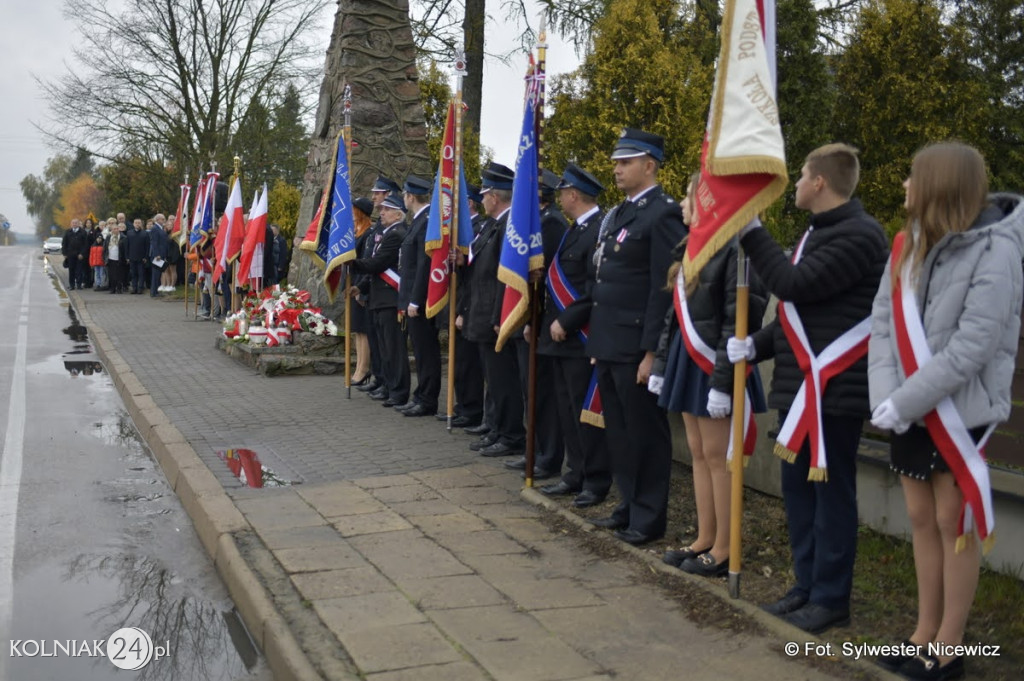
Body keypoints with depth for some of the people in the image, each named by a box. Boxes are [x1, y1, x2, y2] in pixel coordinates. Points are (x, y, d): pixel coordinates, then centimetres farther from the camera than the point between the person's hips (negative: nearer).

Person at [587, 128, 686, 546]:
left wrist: (652, 351, -19)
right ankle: (629, 506, 28)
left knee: (645, 432, 2)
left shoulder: (663, 214, -11)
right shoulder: (617, 214, 17)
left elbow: (663, 288, -16)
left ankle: (649, 517, 13)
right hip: (608, 346, 9)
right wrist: (597, 342, 16)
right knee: (618, 431, 15)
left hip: (636, 348, -9)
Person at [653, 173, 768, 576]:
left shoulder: (732, 251, -16)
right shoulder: (691, 250, 13)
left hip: (714, 369, -9)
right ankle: (704, 540, 23)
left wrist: (723, 382, -22)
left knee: (717, 456, -2)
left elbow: (736, 323, -20)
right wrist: (662, 365, 15)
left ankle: (723, 551, 8)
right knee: (698, 454, 13)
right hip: (688, 363, 9)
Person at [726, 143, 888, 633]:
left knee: (830, 491, 0)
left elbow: (794, 286, -24)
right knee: (798, 489, 14)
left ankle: (831, 599, 11)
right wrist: (756, 345, 7)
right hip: (800, 385, 10)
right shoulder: (819, 231, 18)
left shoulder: (858, 235, -15)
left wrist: (751, 232, -16)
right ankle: (807, 585, 26)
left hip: (834, 388, -10)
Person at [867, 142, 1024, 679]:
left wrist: (903, 401, -21)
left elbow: (972, 347, -22)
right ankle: (924, 634, 26)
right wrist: (887, 395, -14)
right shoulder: (909, 243, 6)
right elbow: (883, 321, 0)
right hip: (911, 407, 6)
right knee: (921, 519, 13)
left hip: (958, 409, -6)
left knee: (954, 522, 4)